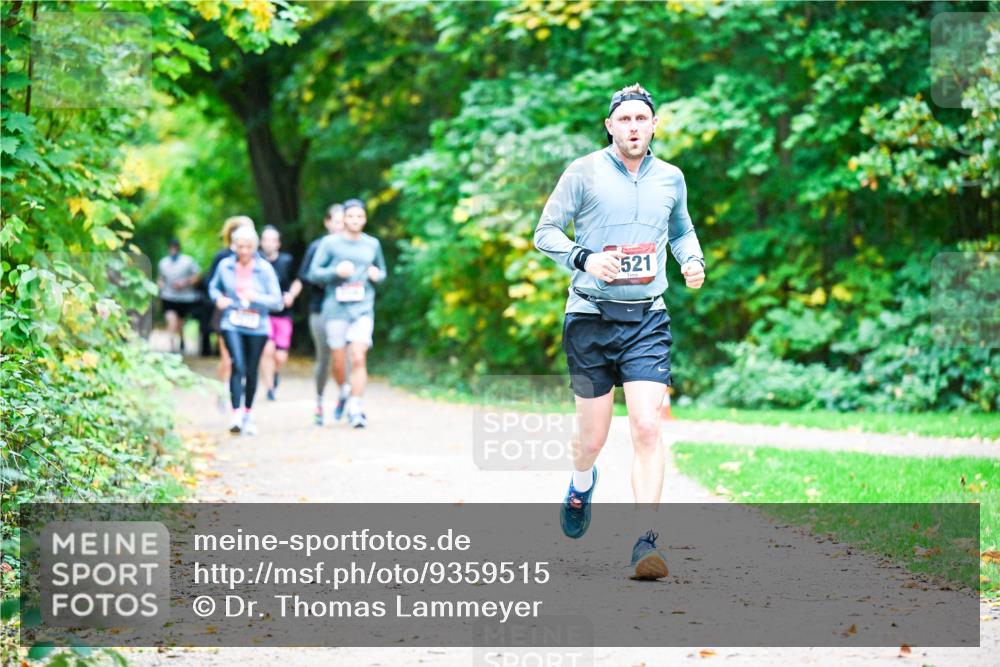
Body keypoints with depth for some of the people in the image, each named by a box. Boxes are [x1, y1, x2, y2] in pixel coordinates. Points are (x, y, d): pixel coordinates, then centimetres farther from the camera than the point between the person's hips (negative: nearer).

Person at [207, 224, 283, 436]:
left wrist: (257, 297, -24)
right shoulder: (225, 266, -2)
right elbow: (213, 286, 17)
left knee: (251, 371, 10)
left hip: (257, 326, 1)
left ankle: (248, 412, 30)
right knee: (238, 365, -19)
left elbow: (278, 302, -7)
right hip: (232, 324, -1)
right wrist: (218, 298, -5)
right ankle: (236, 414, -21)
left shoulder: (264, 269, -6)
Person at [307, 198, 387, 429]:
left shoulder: (372, 244, 11)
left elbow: (382, 272, 24)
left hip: (363, 309, 1)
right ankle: (343, 392, 35)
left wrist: (377, 275, 0)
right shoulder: (330, 243, 2)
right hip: (336, 309, -1)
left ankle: (356, 408, -15)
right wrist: (336, 272, -15)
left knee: (359, 358, -14)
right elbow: (313, 273, 1)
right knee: (338, 362, 5)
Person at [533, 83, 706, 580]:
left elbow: (682, 230, 26)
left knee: (647, 428, -14)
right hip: (591, 316, -1)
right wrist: (584, 259, -17)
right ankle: (581, 485, 43)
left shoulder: (670, 178, 8)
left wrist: (693, 261, 5)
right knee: (593, 437, 6)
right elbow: (546, 230, 1)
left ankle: (644, 543, -15)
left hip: (647, 320, 2)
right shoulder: (585, 172, -2)